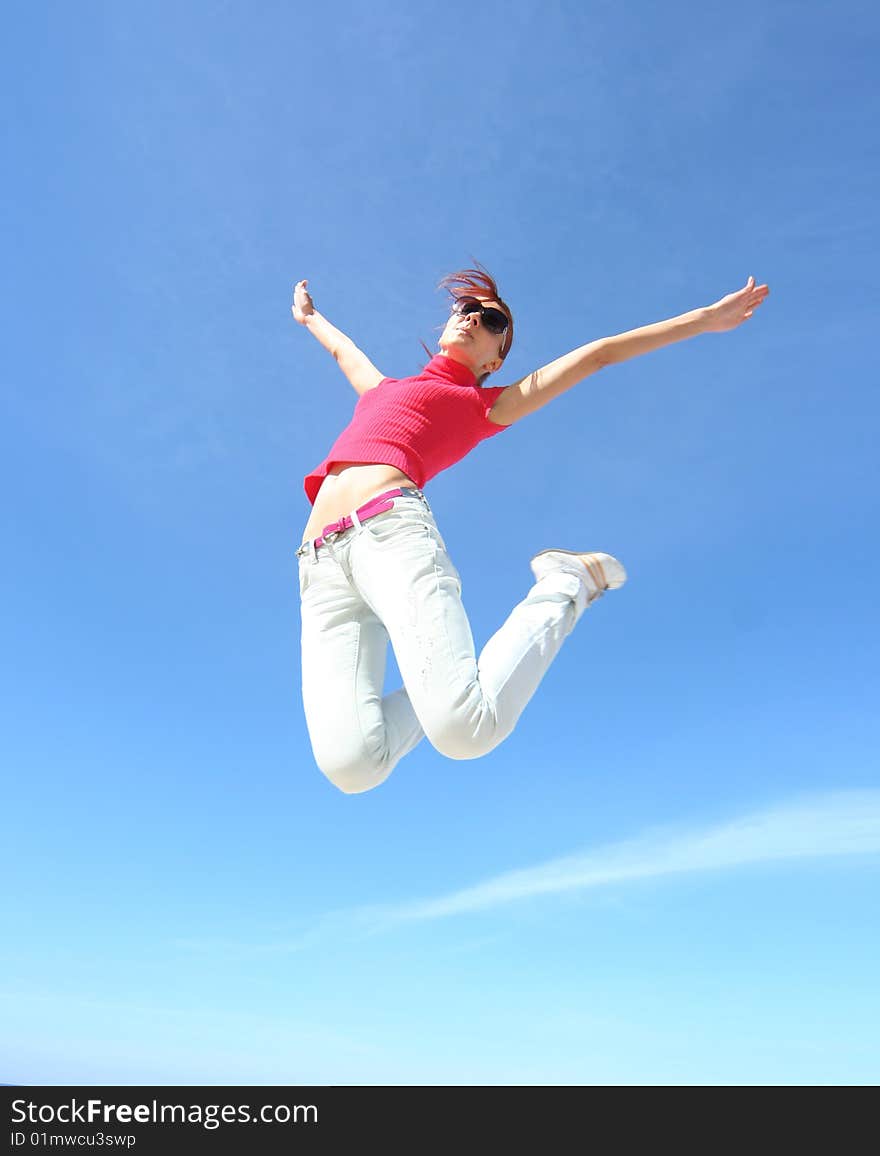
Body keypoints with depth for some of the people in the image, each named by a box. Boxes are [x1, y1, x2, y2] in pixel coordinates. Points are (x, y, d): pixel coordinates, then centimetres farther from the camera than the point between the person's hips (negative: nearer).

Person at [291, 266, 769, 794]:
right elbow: (344, 349, 58)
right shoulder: (381, 391, 36)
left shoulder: (486, 406, 23)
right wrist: (309, 316, 76)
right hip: (322, 564, 3)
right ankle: (437, 686, 7)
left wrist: (705, 318, 27)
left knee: (467, 726, -28)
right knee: (352, 762, -23)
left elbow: (598, 355, 25)